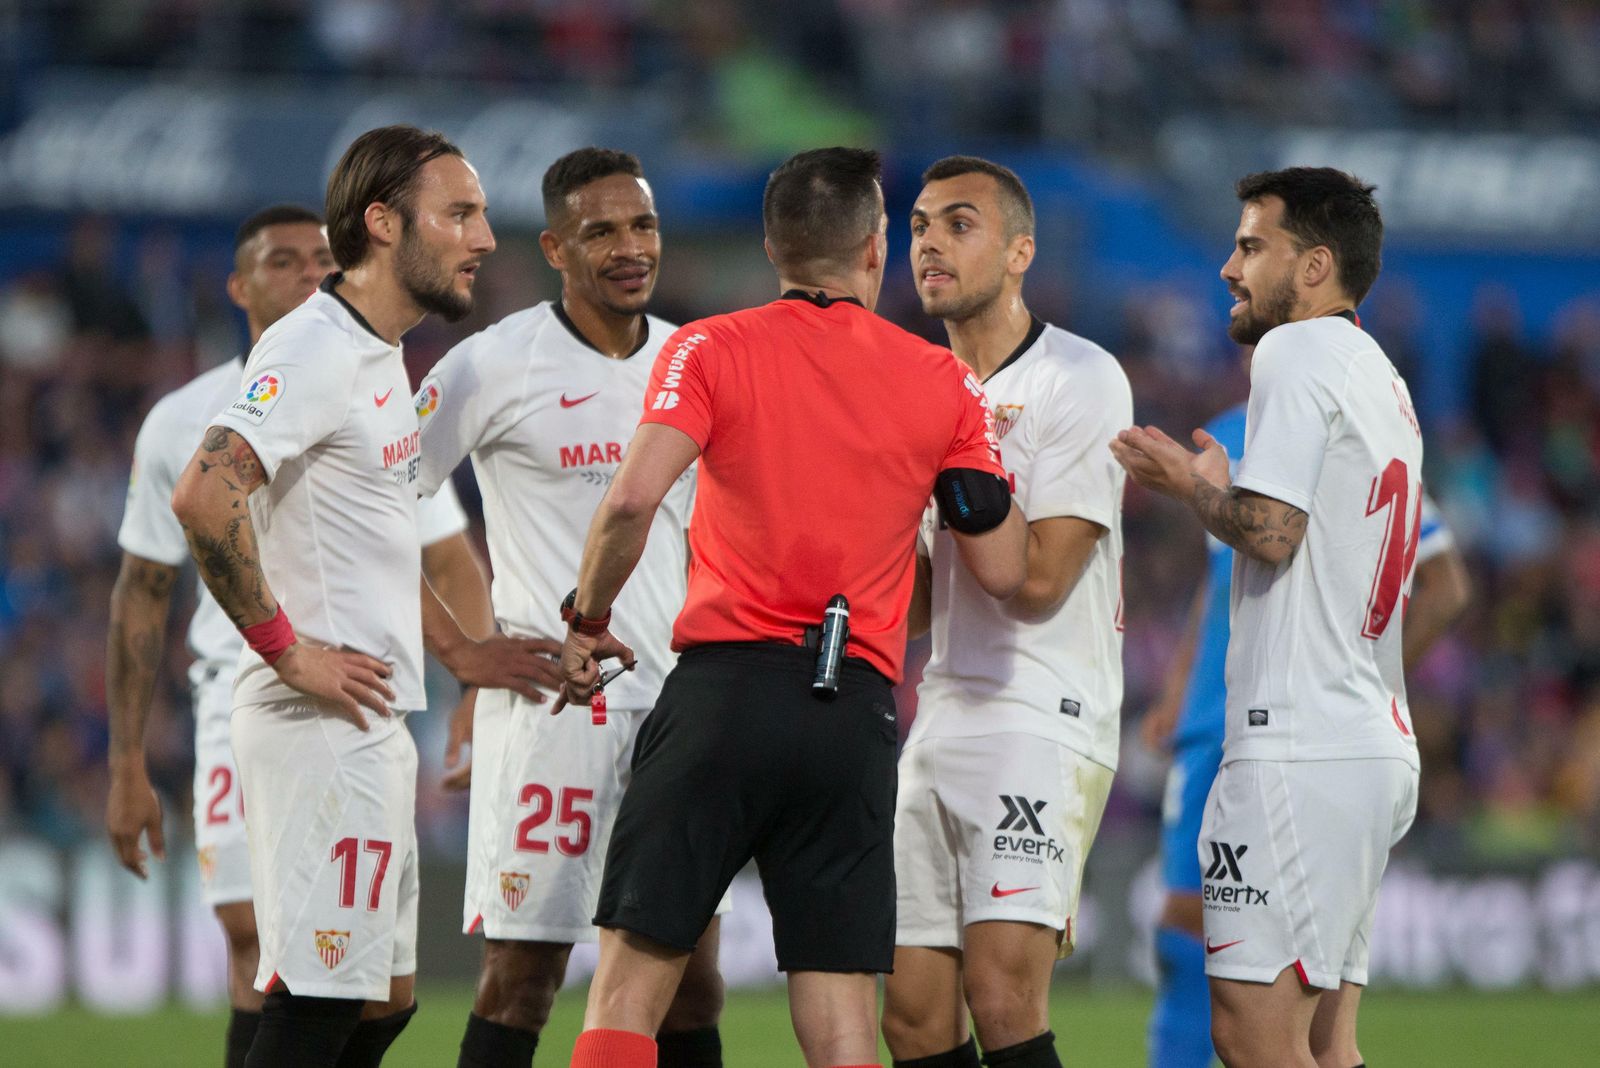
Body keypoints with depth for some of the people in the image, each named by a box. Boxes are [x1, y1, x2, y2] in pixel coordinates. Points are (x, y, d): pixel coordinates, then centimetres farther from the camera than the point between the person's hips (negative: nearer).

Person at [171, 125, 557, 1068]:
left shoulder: (381, 355, 17)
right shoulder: (316, 348, -15)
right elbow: (204, 495, -28)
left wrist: (456, 649, 27)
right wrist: (286, 649, -22)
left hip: (375, 722, 10)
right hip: (321, 721, -10)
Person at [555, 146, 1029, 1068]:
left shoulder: (712, 350, 2)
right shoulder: (944, 381, 8)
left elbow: (633, 500, -13)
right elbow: (1002, 570, 10)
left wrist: (587, 621, 3)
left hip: (727, 685, -2)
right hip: (858, 713, 2)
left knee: (631, 982, 2)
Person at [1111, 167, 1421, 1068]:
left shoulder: (1297, 352, -7)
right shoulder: (1383, 379, 22)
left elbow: (1269, 529, -18)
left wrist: (1194, 485, 2)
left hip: (1302, 752, -10)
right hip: (1378, 743, 10)